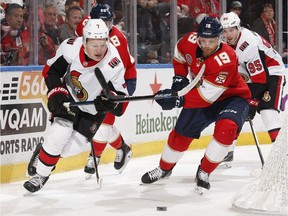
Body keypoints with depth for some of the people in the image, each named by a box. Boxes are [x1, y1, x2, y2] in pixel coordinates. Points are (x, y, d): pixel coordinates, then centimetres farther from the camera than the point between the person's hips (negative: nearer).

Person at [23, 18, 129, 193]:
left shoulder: (114, 65, -31)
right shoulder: (72, 47, -25)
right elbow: (51, 69, -7)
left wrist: (111, 101, -45)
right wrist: (56, 93, -16)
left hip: (93, 108, 0)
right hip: (69, 97, 0)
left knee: (72, 147, -6)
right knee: (58, 136, -17)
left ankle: (45, 153, 25)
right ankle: (41, 175, 3)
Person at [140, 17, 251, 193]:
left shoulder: (226, 60, -36)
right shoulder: (190, 41, -19)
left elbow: (207, 96, -36)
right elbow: (179, 54, 8)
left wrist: (178, 101, -39)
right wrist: (179, 78, -3)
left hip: (232, 97, -5)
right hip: (201, 93, 6)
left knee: (226, 128, -32)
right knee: (181, 132, 7)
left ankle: (204, 172, -14)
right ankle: (164, 169, 33)